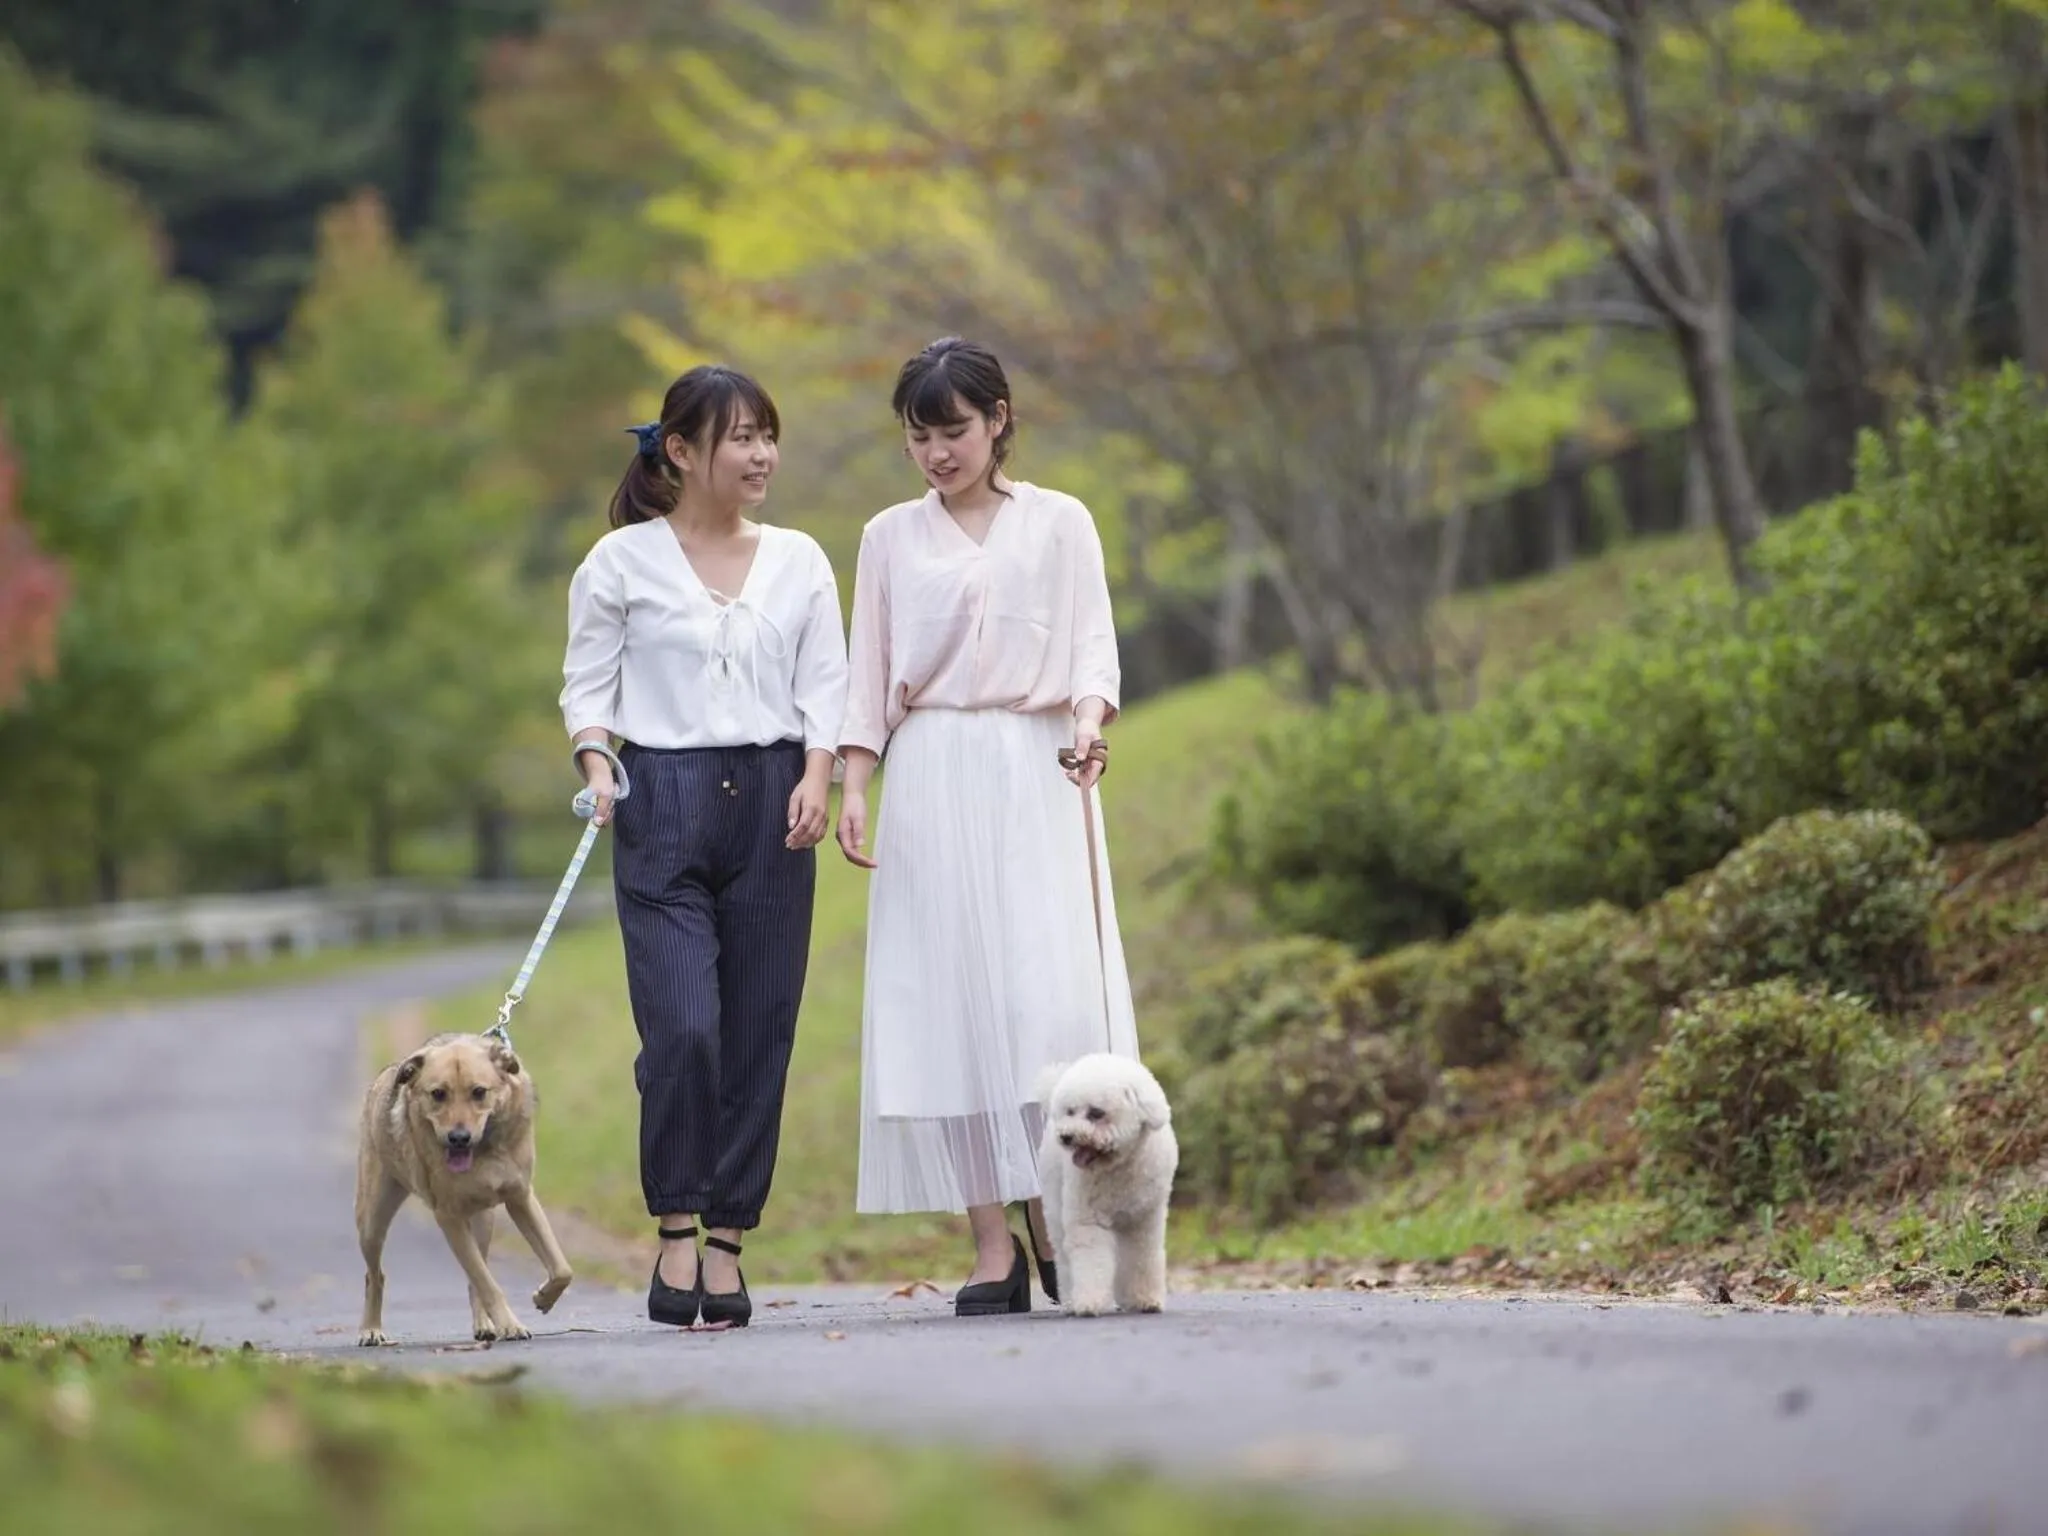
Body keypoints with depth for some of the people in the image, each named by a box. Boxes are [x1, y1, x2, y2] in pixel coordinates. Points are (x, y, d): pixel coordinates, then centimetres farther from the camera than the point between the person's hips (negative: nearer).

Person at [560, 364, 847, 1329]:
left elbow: (825, 686, 9)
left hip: (771, 804, 3)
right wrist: (597, 764, -13)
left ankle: (727, 1244, 9)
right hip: (664, 804, -3)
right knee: (682, 1026, -14)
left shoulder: (799, 562, 11)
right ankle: (675, 1237, -1)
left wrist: (816, 777, -8)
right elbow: (587, 683, 4)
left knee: (759, 1032, 1)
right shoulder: (623, 562, 3)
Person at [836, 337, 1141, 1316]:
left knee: (1050, 996, -13)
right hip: (931, 779, 1)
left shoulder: (1058, 524, 9)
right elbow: (869, 675, 13)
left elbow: (1093, 642, 4)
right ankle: (994, 1252, -7)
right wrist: (854, 785, 0)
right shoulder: (891, 538, 13)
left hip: (1034, 773, -1)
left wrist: (1088, 719, -16)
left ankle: (1060, 1225, -7)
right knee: (949, 1004, -6)